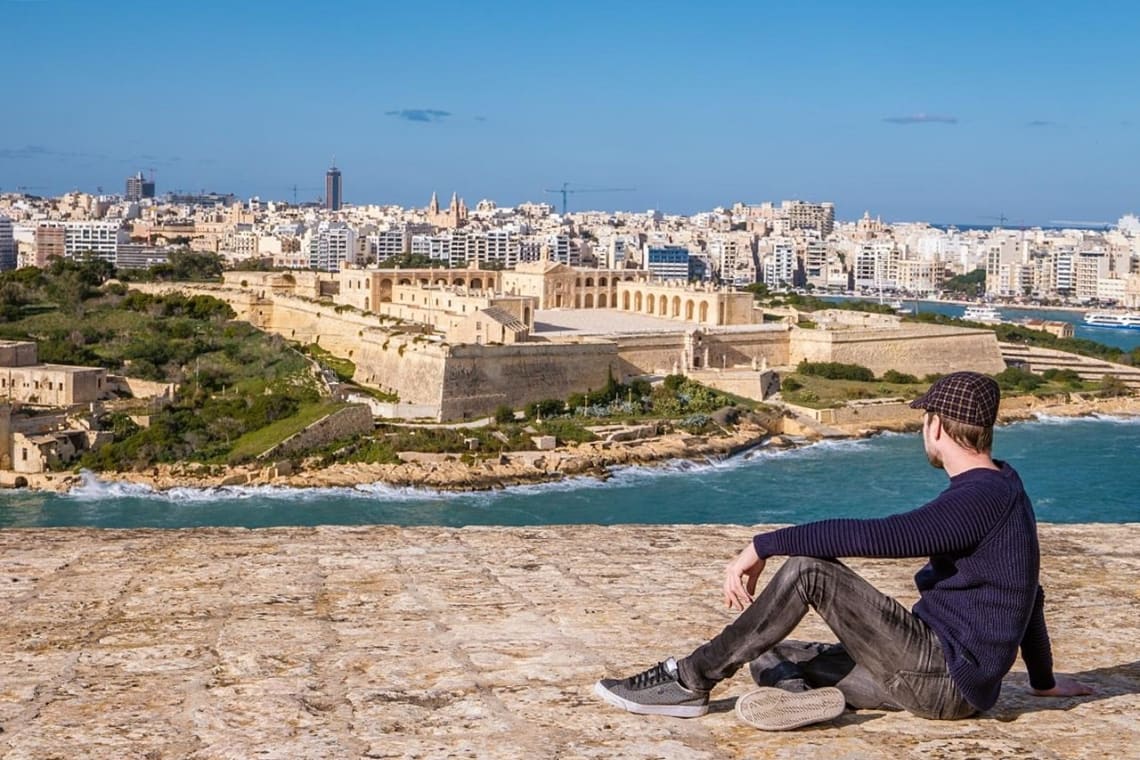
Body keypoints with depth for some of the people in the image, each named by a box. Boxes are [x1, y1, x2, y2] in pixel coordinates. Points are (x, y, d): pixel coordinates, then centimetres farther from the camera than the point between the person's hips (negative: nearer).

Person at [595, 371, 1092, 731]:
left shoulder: (978, 498, -18)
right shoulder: (1002, 489, 15)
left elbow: (870, 537, -29)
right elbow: (1025, 591, 26)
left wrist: (763, 546, -24)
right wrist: (1043, 680, 36)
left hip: (947, 679, -10)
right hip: (941, 674, 10)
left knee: (809, 567, -20)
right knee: (769, 658, 11)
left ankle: (691, 681, -16)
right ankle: (814, 697, -22)